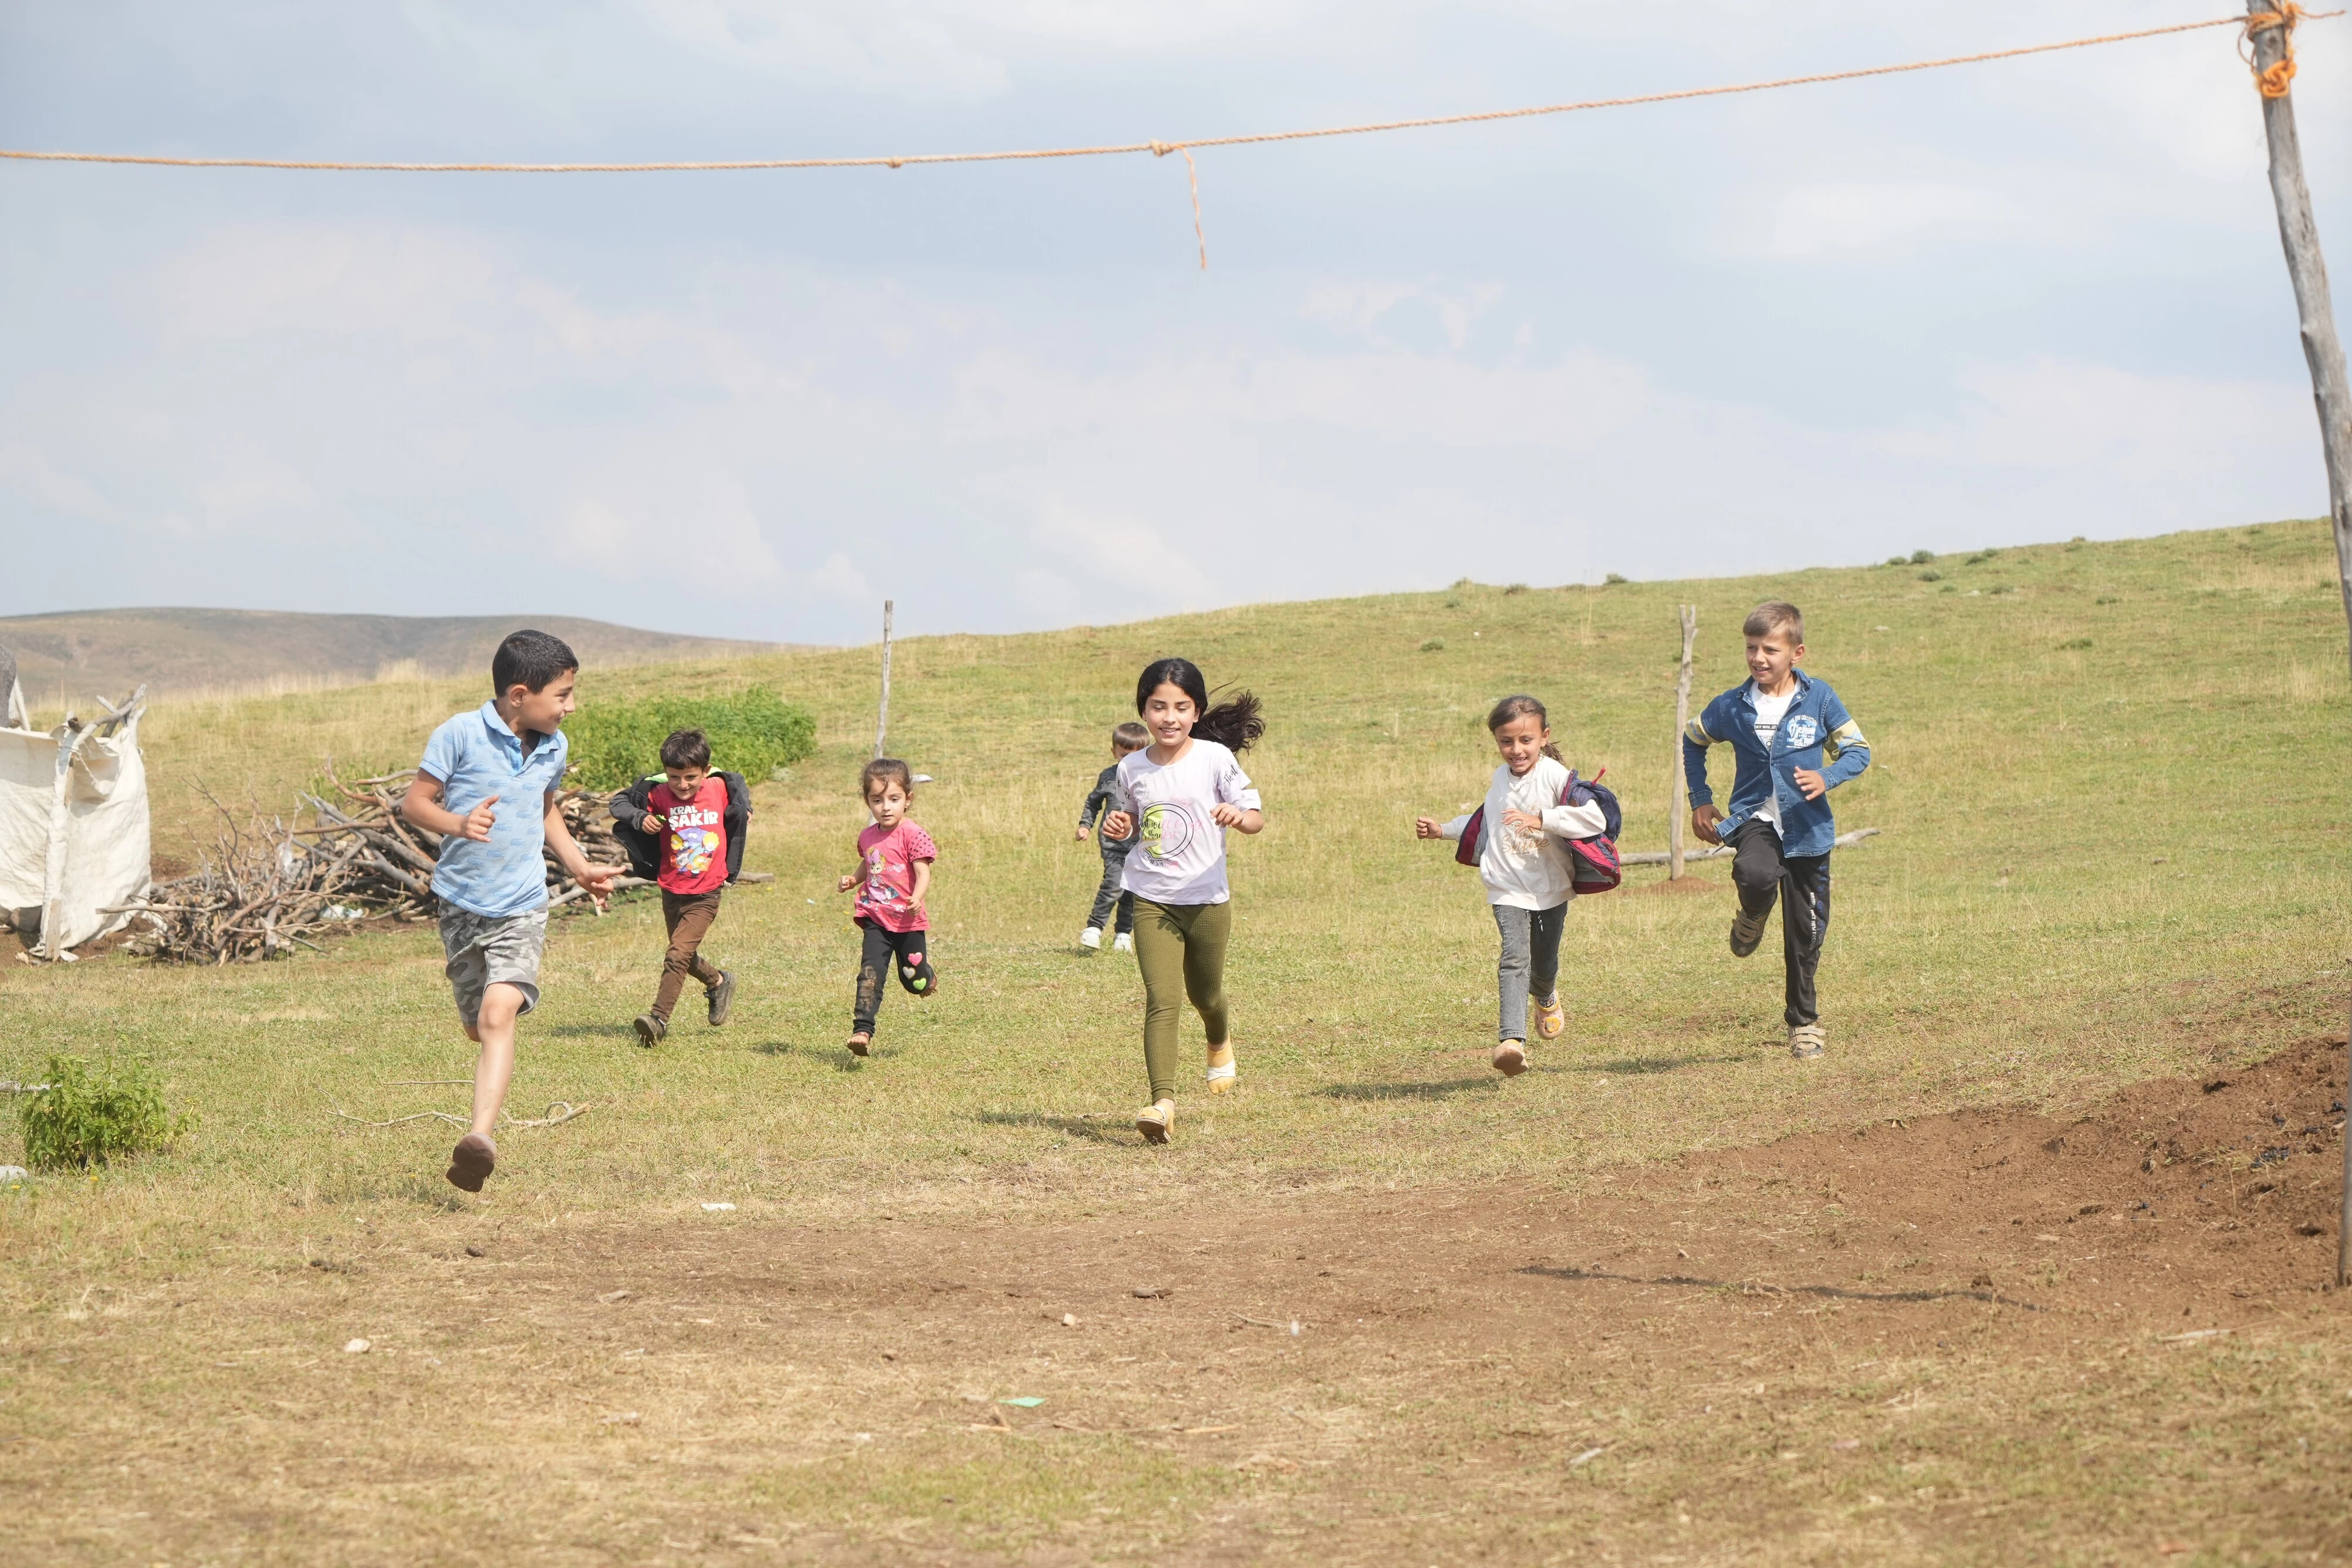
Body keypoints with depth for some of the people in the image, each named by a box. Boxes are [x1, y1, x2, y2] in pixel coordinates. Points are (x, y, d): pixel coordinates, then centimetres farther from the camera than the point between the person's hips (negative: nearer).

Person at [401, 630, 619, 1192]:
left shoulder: (554, 748, 6)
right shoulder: (460, 735, -11)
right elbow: (414, 801, -9)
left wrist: (581, 868, 15)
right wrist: (457, 823, -27)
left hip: (522, 906, 1)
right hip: (462, 903, -1)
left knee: (498, 1015, -20)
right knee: (477, 1026, 11)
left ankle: (481, 1138, -32)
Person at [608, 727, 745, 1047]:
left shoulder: (720, 789, -6)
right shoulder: (659, 795, -10)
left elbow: (738, 783, 18)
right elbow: (618, 803, -2)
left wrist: (745, 807, 4)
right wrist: (640, 818, -19)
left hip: (705, 895, -3)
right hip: (672, 892, 3)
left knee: (677, 955, -16)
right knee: (685, 956, 20)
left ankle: (659, 1018, -15)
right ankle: (718, 982, 48)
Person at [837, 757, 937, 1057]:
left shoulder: (912, 835, -12)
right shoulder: (868, 838, 7)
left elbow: (923, 874, -18)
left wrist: (917, 899, -36)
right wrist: (853, 881, 6)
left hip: (908, 922, -3)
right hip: (876, 920, 3)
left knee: (914, 981, 11)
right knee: (871, 973, -15)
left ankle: (927, 977, 48)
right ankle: (862, 1031, -22)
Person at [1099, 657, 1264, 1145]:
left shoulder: (1215, 759, -8)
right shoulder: (1132, 769, 1)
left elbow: (1257, 818, -8)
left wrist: (1240, 816, -31)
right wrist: (1119, 827, -4)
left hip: (1207, 899, -1)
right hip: (1151, 900, 1)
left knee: (1204, 994, 18)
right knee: (1162, 999, -15)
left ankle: (1220, 1042, 54)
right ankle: (1163, 1102, -21)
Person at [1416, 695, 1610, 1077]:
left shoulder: (1556, 776, -14)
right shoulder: (1499, 780, 6)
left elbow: (1595, 819, -27)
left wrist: (1540, 819, -33)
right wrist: (1442, 829, 24)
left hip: (1552, 887, -2)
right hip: (1508, 888, 2)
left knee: (1544, 965, 17)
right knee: (1515, 958, -20)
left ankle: (1546, 1000, 54)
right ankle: (1512, 1039, -31)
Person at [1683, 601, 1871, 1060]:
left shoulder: (1819, 700, -5)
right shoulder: (1731, 707, -1)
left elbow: (1858, 750, 2)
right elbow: (1693, 742, 18)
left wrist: (1827, 777, -18)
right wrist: (1700, 801, 12)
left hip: (1808, 830, 0)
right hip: (1755, 818, 0)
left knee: (1805, 935, 6)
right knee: (1758, 875, -35)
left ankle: (1804, 1022, 26)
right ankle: (1752, 919, 1)